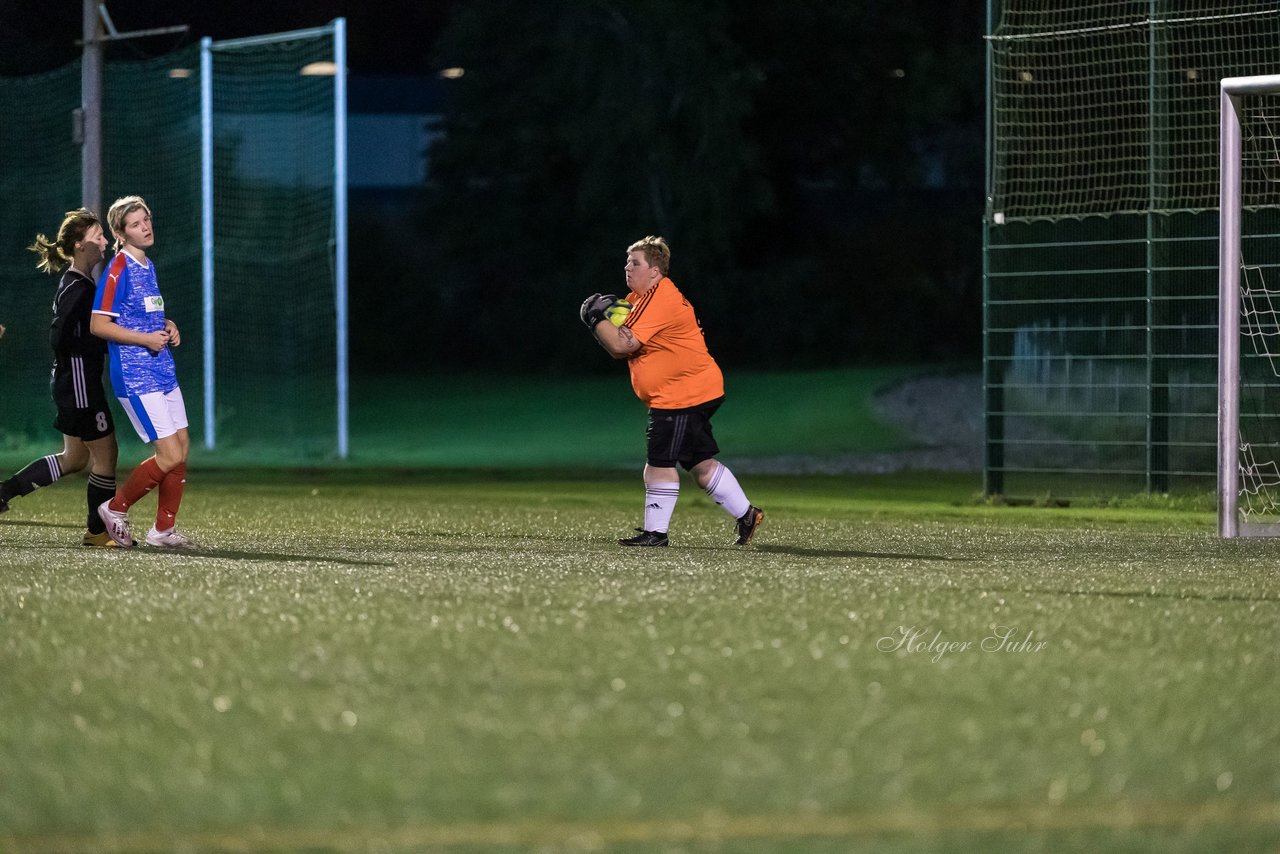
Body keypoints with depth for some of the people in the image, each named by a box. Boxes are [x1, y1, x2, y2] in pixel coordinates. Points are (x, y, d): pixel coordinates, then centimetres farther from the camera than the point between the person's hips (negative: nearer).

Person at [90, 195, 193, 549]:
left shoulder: (148, 266, 14)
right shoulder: (118, 270, -12)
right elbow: (99, 325, -16)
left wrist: (167, 327, 10)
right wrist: (146, 339, -20)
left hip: (163, 370, 9)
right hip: (136, 377, -9)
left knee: (182, 450, 6)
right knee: (170, 456, -11)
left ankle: (164, 529, 17)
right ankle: (116, 508, 8)